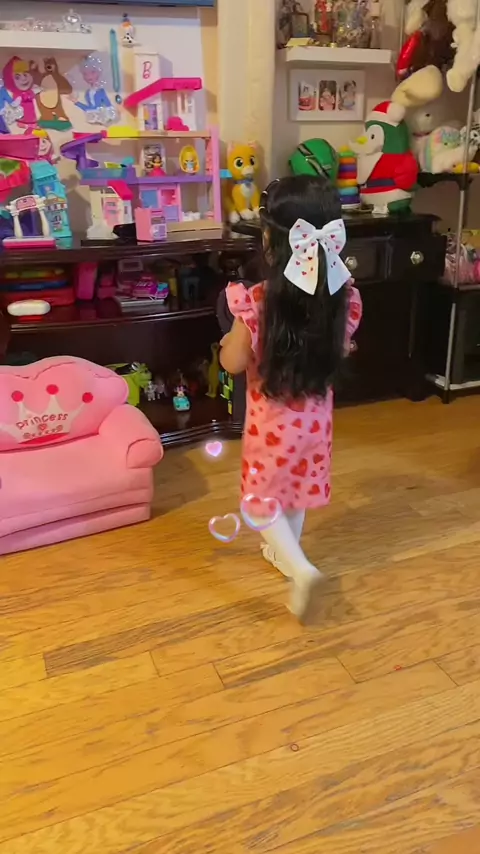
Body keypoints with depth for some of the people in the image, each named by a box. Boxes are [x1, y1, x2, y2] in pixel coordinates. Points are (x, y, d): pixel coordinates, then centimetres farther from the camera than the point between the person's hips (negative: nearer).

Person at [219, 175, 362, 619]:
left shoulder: (257, 301, -26)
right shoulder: (344, 295, -14)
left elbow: (233, 363, -15)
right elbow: (341, 352, 2)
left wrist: (230, 339, 5)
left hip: (272, 419, -4)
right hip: (314, 415, 5)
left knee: (261, 497, 16)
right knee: (298, 485, 25)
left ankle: (300, 568, 3)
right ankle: (284, 552, 45)